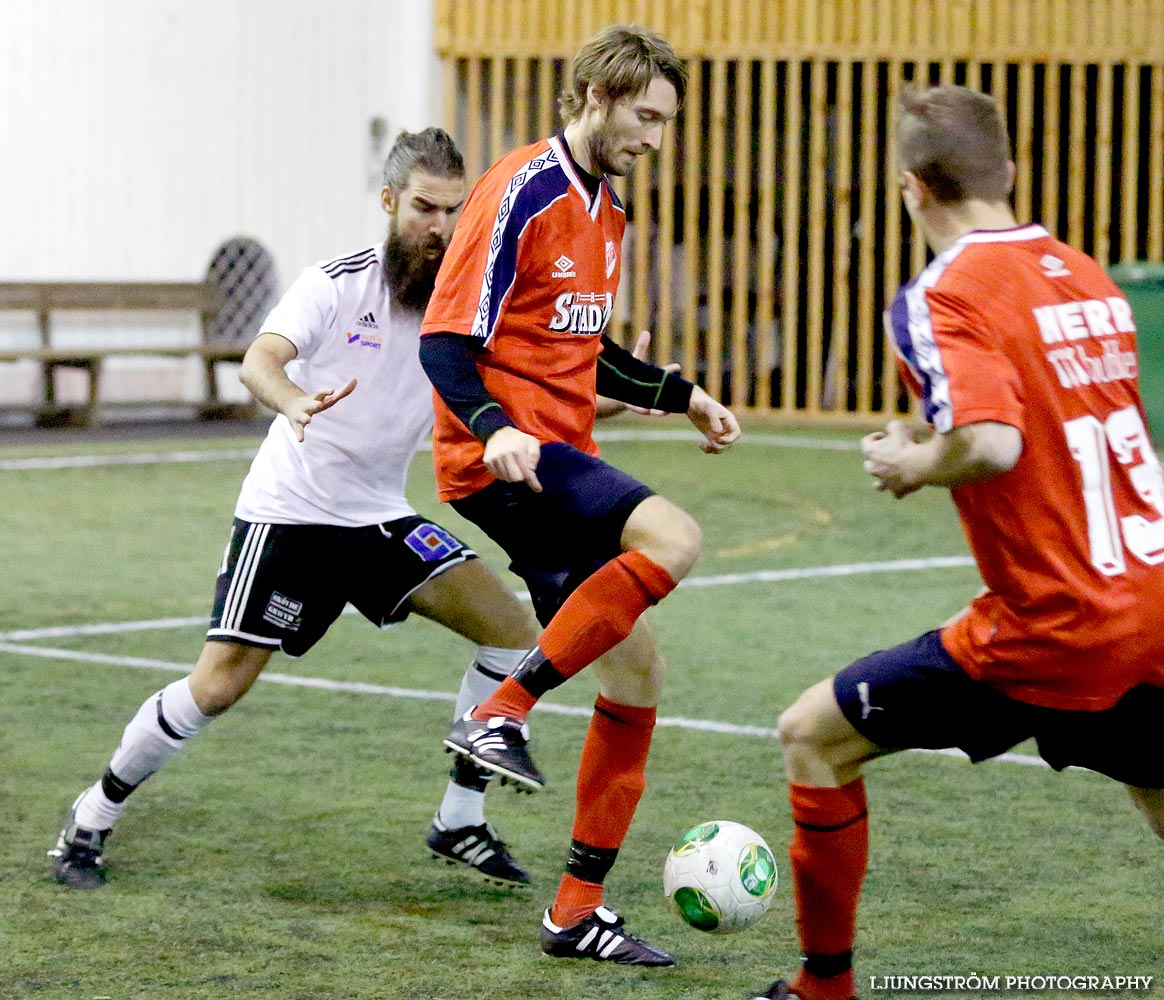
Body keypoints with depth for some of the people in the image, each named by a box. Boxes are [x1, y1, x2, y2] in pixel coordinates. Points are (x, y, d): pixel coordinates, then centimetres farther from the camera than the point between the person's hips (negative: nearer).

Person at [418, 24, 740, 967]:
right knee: (672, 536, -30)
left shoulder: (606, 212, 17)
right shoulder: (521, 193, -12)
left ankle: (579, 908, 11)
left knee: (636, 670, 5)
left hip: (564, 462, 9)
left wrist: (681, 395, 19)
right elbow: (445, 341, -16)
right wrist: (494, 428, -33)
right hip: (504, 459, -9)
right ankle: (501, 715, -22)